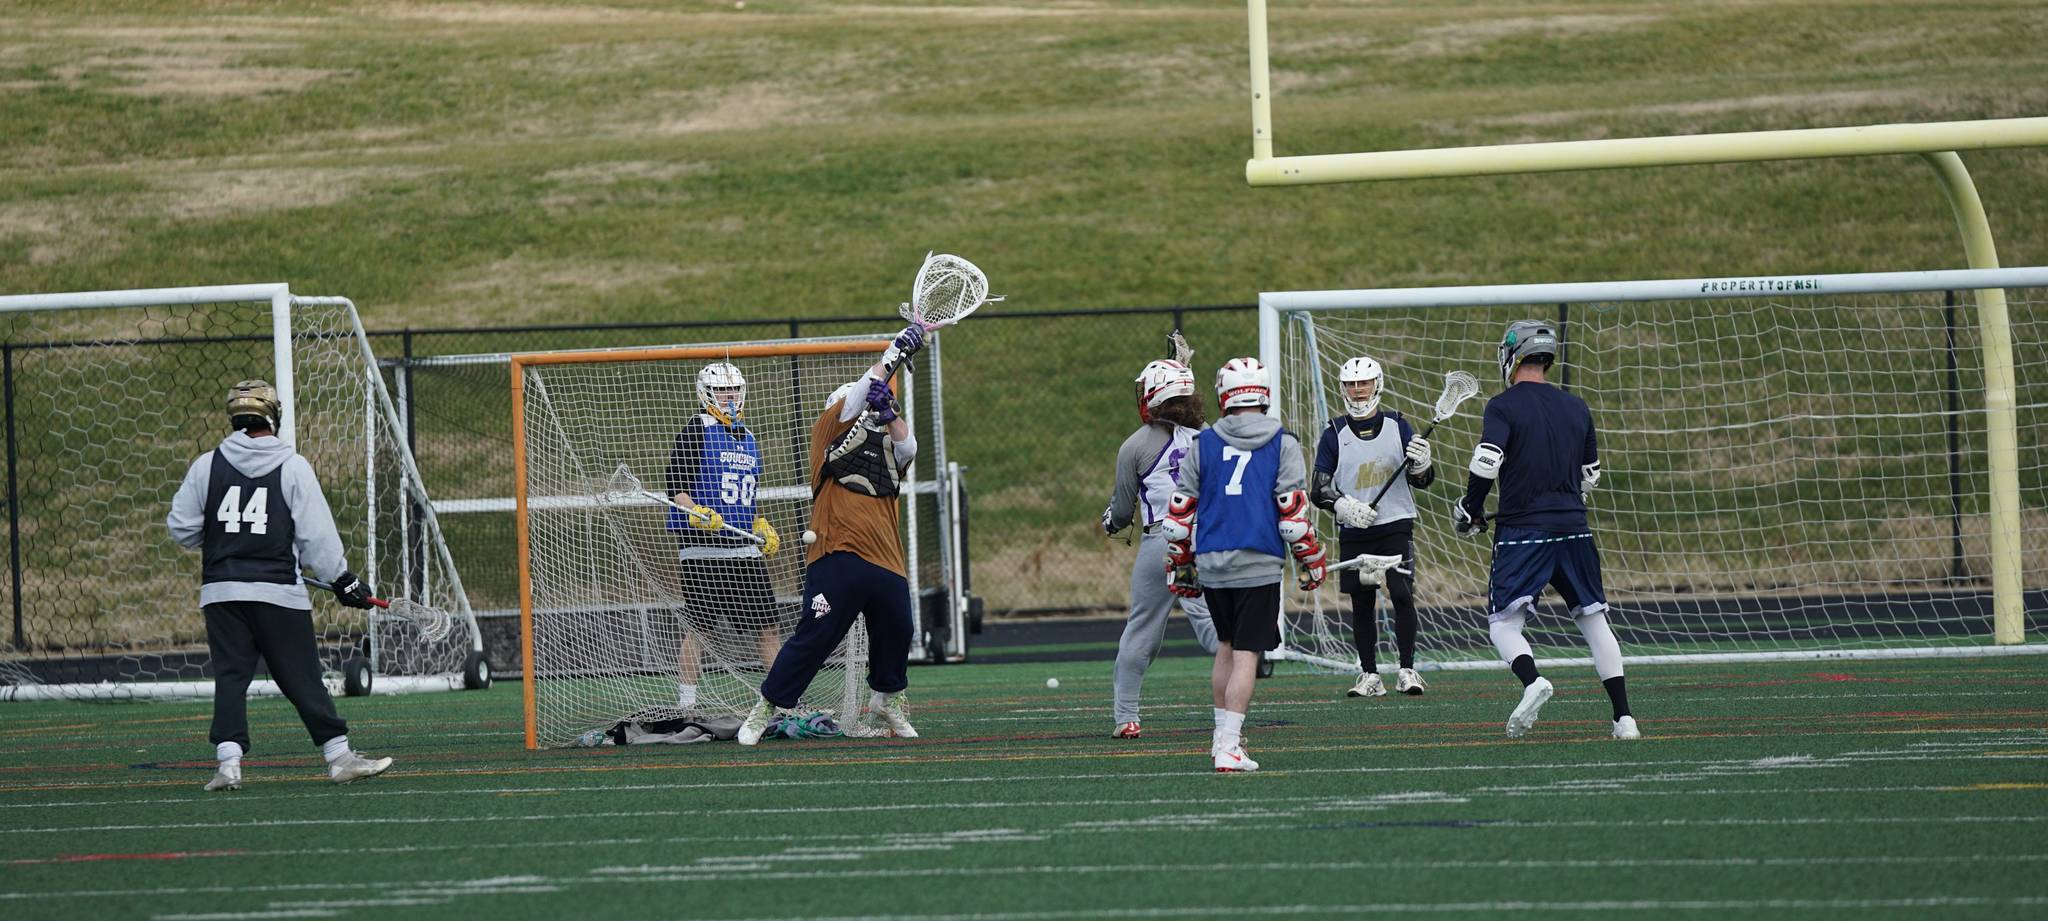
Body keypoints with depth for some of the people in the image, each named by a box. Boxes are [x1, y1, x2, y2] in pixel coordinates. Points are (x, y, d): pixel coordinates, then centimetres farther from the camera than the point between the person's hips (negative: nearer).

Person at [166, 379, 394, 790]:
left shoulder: (207, 466, 4)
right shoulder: (292, 466, -2)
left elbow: (181, 527, 7)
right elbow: (316, 532, -3)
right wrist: (342, 580, 6)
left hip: (221, 589, 2)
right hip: (278, 592, -2)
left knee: (230, 676, 3)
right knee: (301, 676, 2)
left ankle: (228, 760, -9)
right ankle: (339, 755, 5)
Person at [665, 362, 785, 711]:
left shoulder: (747, 438, 20)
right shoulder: (697, 430, -3)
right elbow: (676, 487, -9)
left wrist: (761, 526, 17)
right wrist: (695, 512, -26)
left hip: (744, 550, 7)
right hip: (703, 549, -7)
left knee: (769, 626, 4)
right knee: (697, 627, -5)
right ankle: (686, 703, 1)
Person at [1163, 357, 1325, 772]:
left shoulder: (1202, 445, 6)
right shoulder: (1282, 445, -1)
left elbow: (1180, 511, 8)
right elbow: (1294, 511, -5)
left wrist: (1181, 565, 18)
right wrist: (1312, 561, 6)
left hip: (1211, 563, 3)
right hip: (1259, 565, -3)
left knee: (1226, 646, 20)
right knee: (1246, 653, -4)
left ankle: (1223, 735, 25)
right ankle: (1229, 747, -12)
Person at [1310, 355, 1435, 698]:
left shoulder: (1397, 426, 4)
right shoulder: (1334, 434, 2)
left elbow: (1420, 481, 5)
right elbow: (1319, 490, 0)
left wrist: (1420, 466, -18)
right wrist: (1345, 506, -19)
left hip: (1396, 525, -1)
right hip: (1354, 532, 1)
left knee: (1402, 595, -11)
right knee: (1362, 602, 3)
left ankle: (1407, 670, -6)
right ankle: (1369, 676, 9)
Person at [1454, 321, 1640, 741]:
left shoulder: (1503, 406, -5)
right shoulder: (1576, 408, 11)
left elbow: (1486, 464, -16)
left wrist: (1469, 511, -1)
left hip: (1522, 533, -4)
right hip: (1574, 530, 4)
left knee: (1503, 623, 0)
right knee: (1594, 619, 10)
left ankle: (1532, 682, -29)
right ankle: (1623, 717, 3)